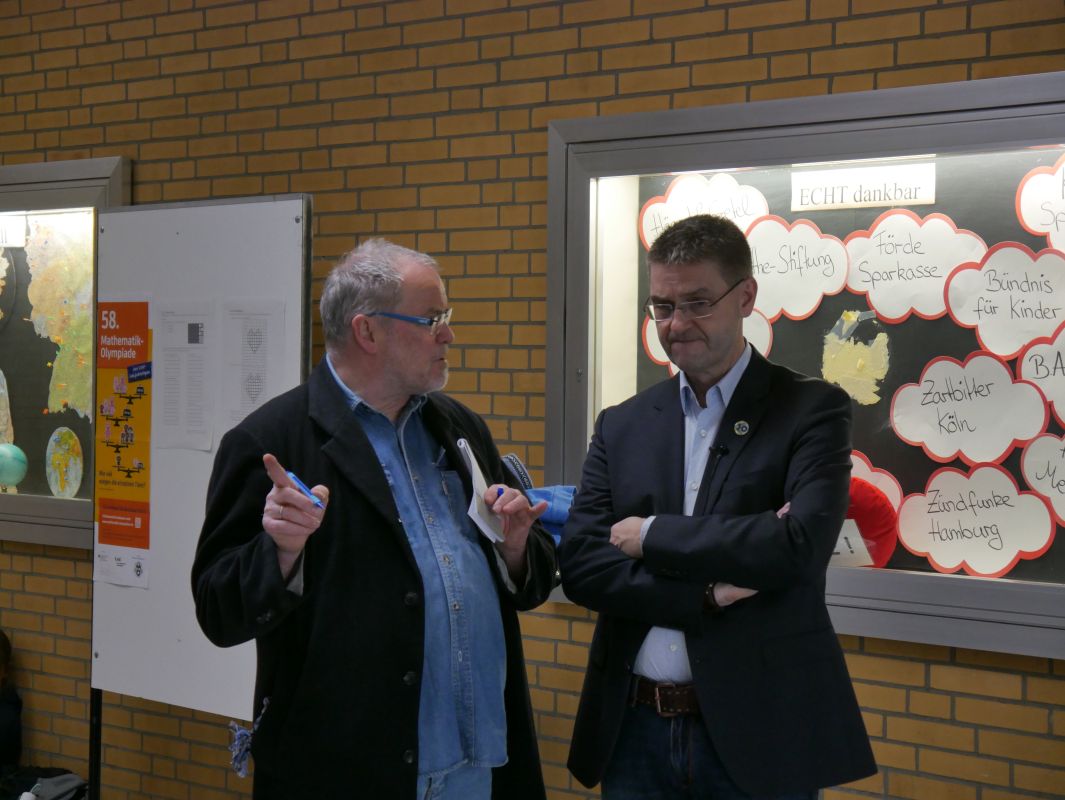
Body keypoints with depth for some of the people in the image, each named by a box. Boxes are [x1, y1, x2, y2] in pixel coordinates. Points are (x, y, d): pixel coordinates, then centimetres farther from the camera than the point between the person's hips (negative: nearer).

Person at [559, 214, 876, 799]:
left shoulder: (812, 410, -4)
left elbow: (801, 546, -19)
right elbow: (579, 566, -2)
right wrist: (706, 594, -15)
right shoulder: (621, 426, 7)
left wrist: (653, 534, -12)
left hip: (758, 731, -3)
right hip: (636, 731, 3)